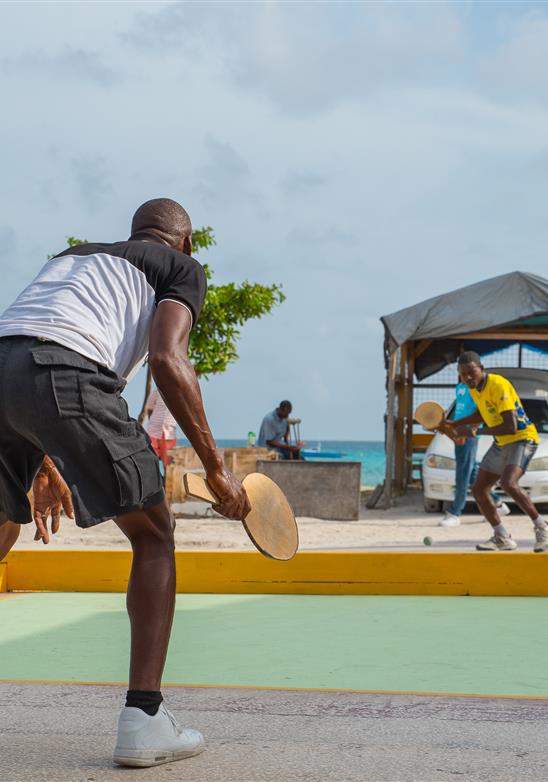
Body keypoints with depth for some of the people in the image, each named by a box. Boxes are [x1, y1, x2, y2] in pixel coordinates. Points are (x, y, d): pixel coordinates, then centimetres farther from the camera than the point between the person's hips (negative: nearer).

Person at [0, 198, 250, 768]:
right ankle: (142, 719, 0)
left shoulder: (73, 255, 38)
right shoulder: (183, 267, 19)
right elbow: (166, 359, -1)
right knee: (153, 536, 9)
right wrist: (215, 468, 2)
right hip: (67, 373, -6)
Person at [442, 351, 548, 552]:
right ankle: (502, 538, 19)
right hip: (501, 444, 9)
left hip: (522, 439, -9)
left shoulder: (498, 385, -25)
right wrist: (453, 425, 12)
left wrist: (477, 432, -27)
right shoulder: (474, 388, 2)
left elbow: (511, 427, -30)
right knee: (479, 490, 6)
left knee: (509, 483, -32)